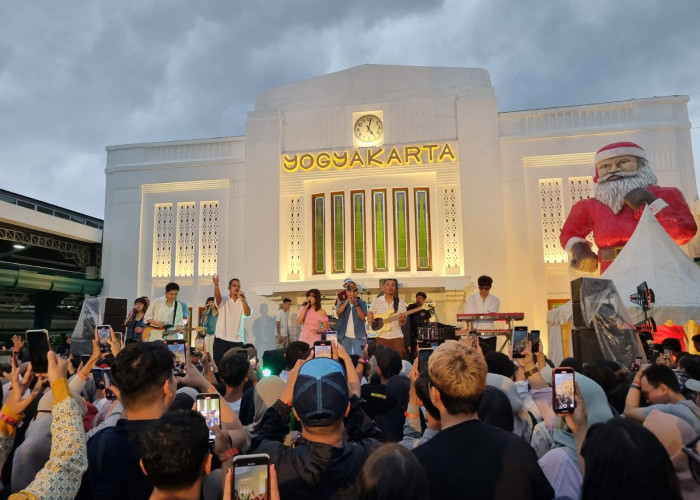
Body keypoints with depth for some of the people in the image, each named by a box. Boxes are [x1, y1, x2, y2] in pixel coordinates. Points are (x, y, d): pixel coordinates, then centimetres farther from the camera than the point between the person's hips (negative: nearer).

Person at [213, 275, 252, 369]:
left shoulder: (243, 302, 8)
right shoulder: (224, 300, 2)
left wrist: (243, 299, -21)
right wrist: (216, 284, -42)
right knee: (219, 364, 0)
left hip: (238, 340, 1)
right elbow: (217, 296, -21)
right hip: (221, 338, -1)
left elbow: (248, 314, -9)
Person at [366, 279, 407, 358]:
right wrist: (370, 315, -11)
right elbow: (369, 317, 11)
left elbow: (402, 324, 4)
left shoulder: (401, 303, 4)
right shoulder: (376, 301, 4)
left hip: (396, 337, 0)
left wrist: (402, 320, -17)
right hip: (381, 337, 0)